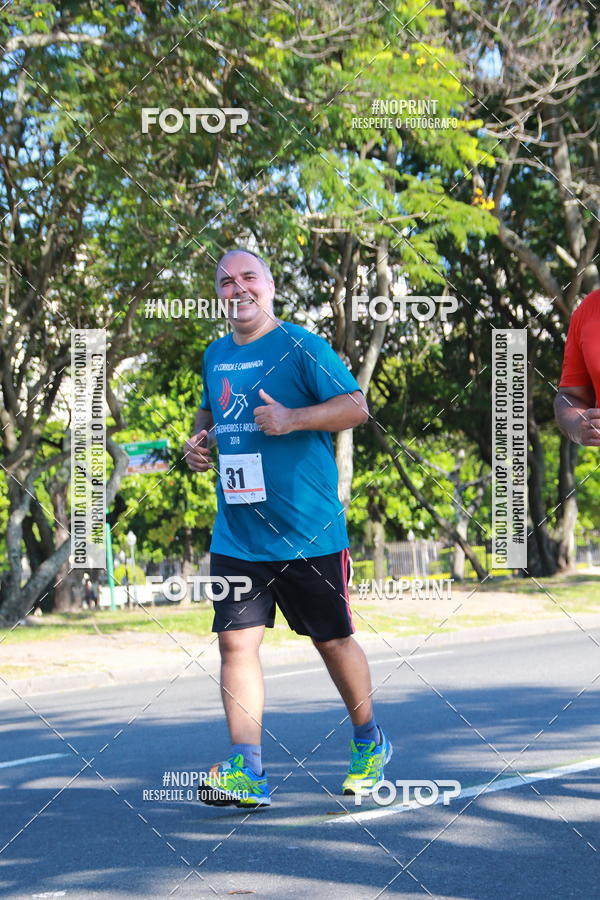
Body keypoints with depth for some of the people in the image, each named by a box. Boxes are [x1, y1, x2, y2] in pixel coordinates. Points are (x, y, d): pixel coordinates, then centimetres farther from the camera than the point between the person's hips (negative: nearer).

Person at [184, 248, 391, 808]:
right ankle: (246, 770, -7)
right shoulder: (215, 356, 13)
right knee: (236, 641, -7)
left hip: (308, 532, -5)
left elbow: (356, 405, -11)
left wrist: (292, 418, -22)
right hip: (236, 537, 5)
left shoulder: (300, 346, -7)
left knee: (332, 640, 7)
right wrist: (199, 441, 9)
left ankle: (369, 742, 30)